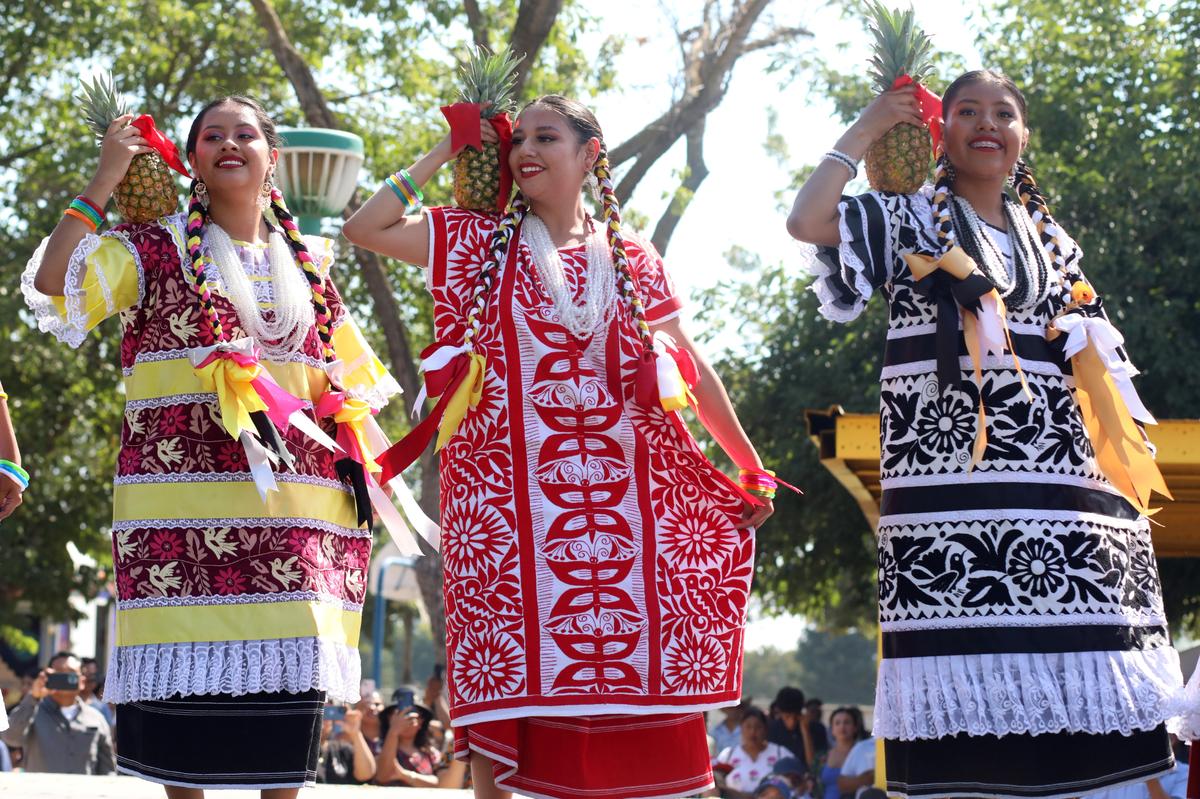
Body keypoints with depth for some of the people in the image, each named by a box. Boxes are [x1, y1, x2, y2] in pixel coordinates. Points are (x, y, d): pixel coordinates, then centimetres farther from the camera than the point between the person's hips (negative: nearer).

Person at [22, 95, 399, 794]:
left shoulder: (308, 265, 18)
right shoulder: (155, 250, 7)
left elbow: (349, 376, 26)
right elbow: (52, 284, -9)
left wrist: (352, 455, 13)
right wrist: (104, 182, -6)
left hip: (294, 494, 3)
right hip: (185, 496, -3)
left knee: (291, 666, -2)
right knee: (188, 665, -7)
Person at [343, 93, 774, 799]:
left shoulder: (632, 258, 12)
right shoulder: (479, 241, 9)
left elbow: (694, 370, 15)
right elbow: (364, 229, 0)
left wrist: (752, 469, 15)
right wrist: (440, 156, 7)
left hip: (620, 496, 1)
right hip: (511, 495, -1)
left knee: (629, 660, -3)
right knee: (507, 672, -5)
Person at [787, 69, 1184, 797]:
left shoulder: (1050, 239, 22)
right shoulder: (909, 221, 10)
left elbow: (1095, 364, 22)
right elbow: (807, 222, -8)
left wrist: (1126, 461, 12)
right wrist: (868, 129, 1)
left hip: (1062, 476, 4)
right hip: (954, 472, -4)